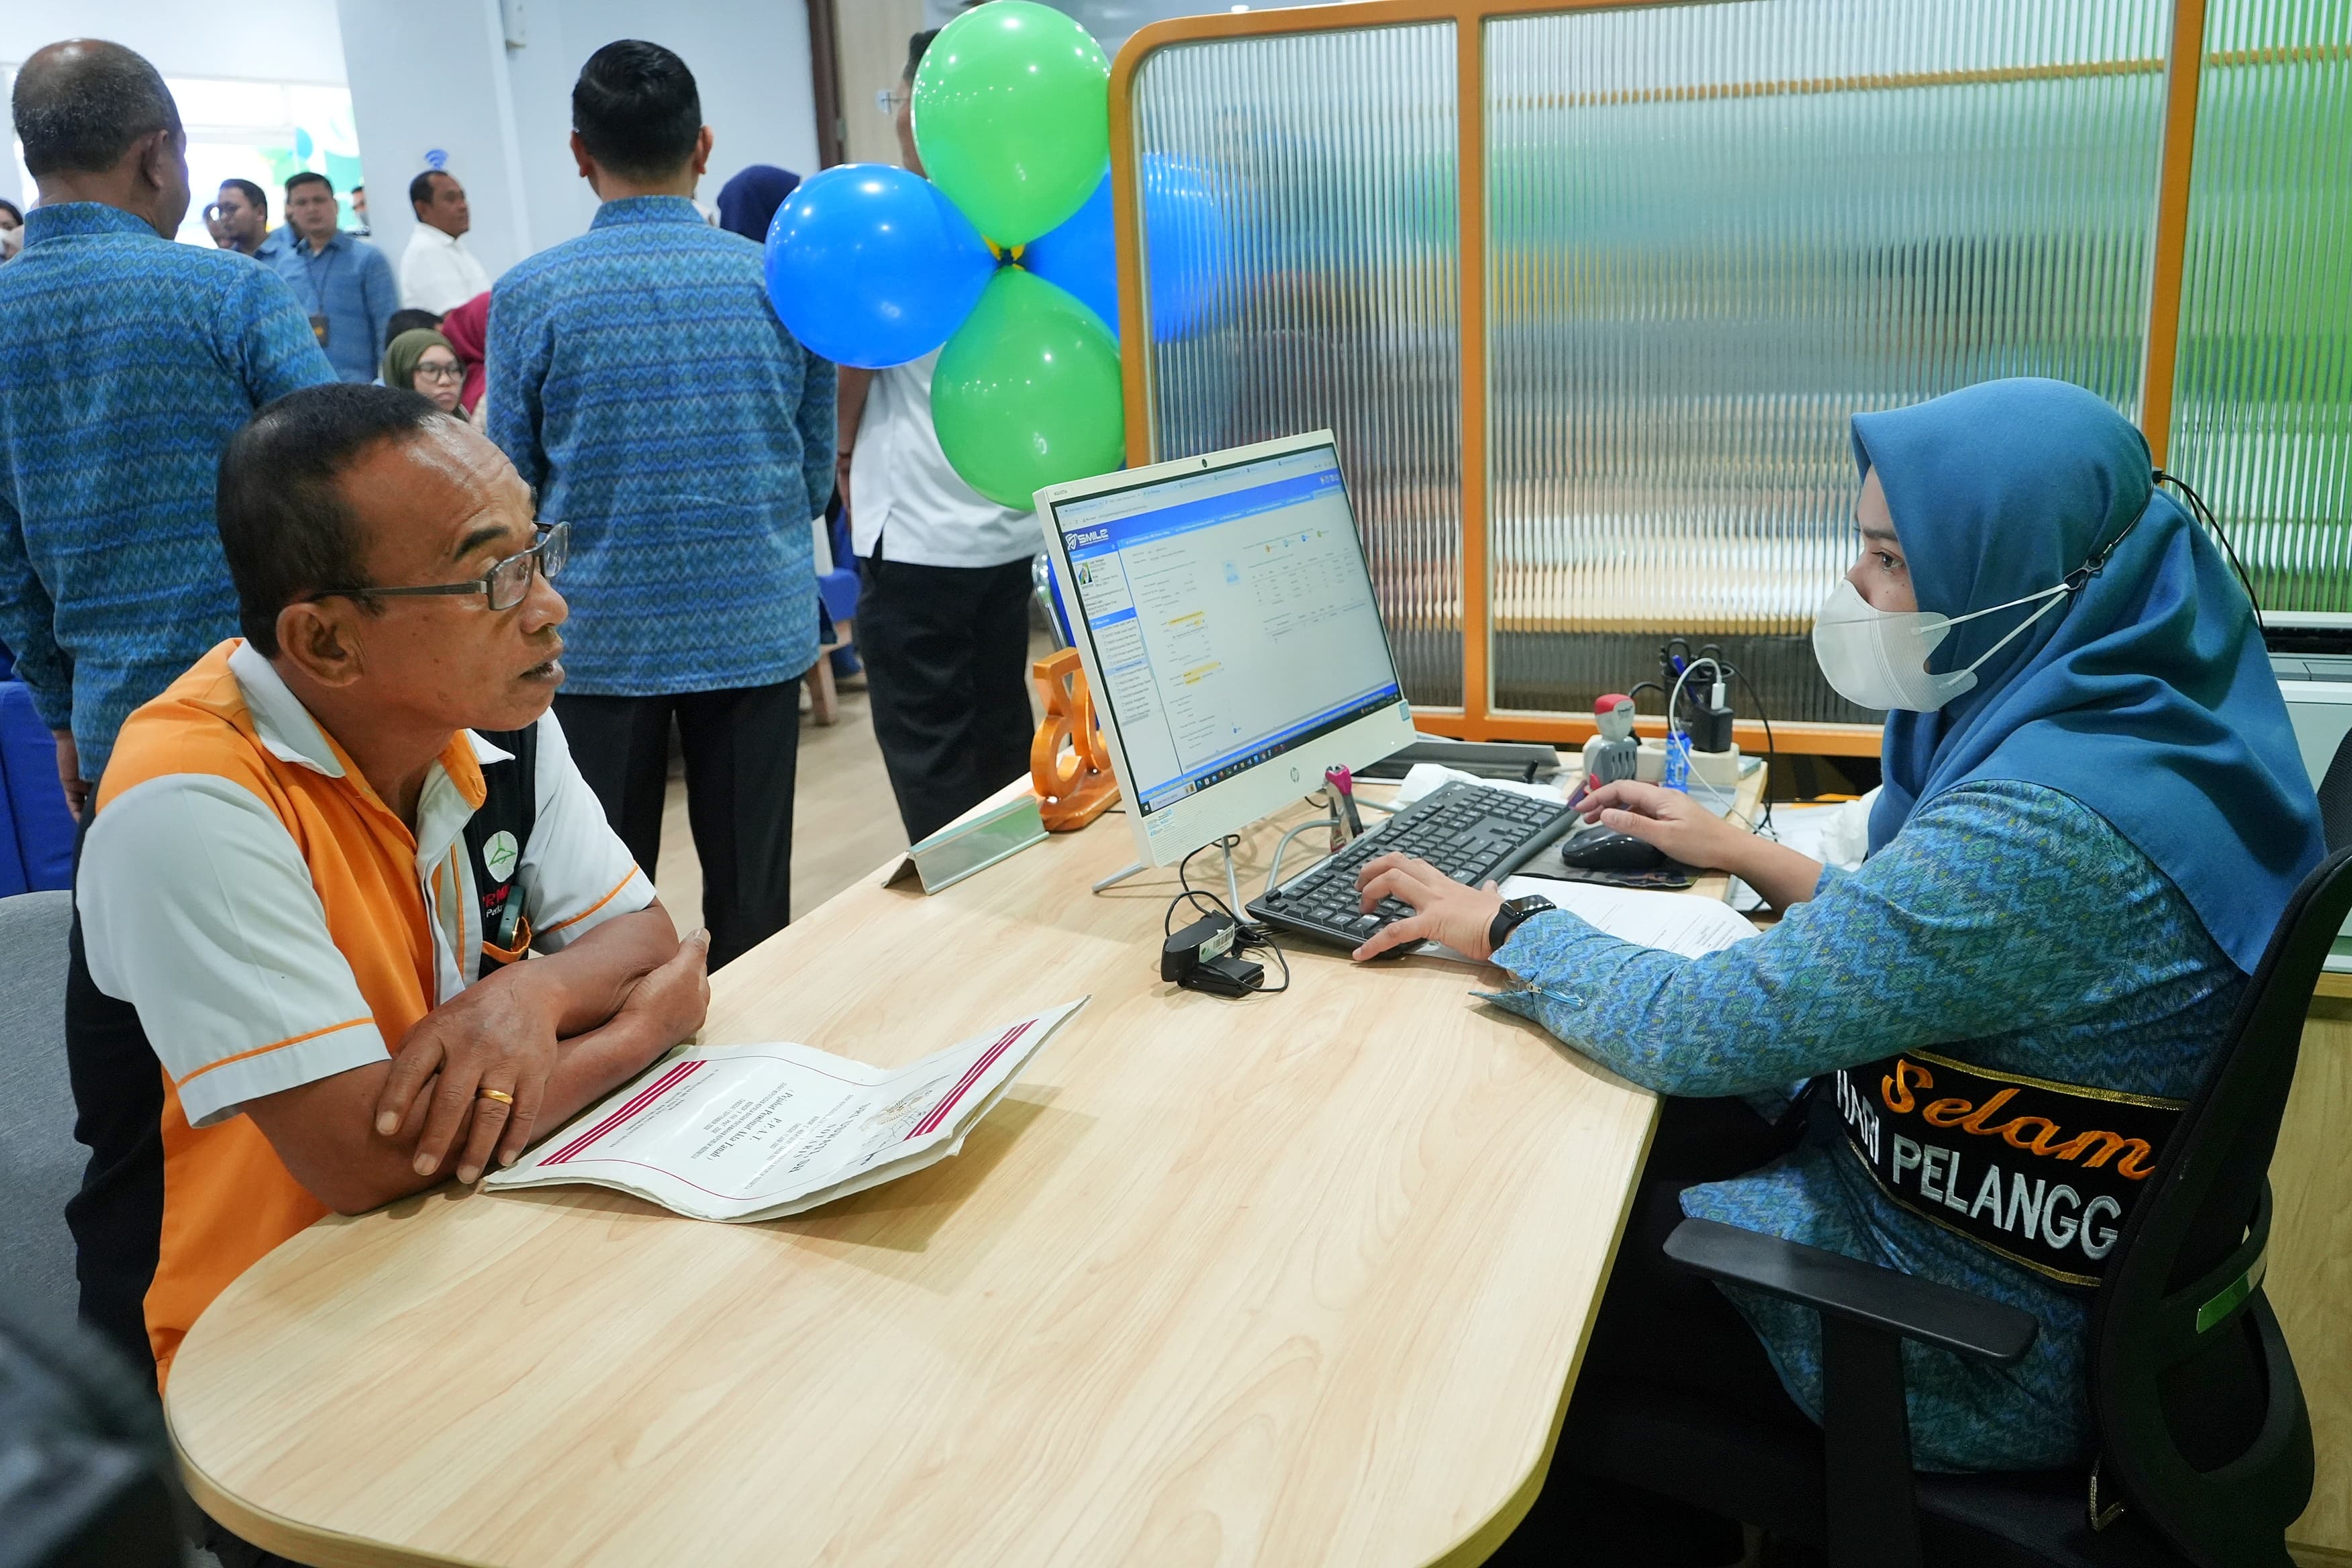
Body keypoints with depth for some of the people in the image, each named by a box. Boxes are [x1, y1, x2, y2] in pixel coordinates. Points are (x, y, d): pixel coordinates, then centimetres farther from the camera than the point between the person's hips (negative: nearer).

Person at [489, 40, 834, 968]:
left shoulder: (530, 296, -6)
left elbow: (510, 493, -1)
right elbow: (816, 474, 6)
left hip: (599, 638, -1)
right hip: (759, 631, 1)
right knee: (753, 900, 11)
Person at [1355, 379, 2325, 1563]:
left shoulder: (2042, 826, -33)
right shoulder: (2127, 716, -2)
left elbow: (1698, 1032, -28)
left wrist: (1498, 926, -14)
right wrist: (1745, 853, 12)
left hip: (1973, 1363, -9)